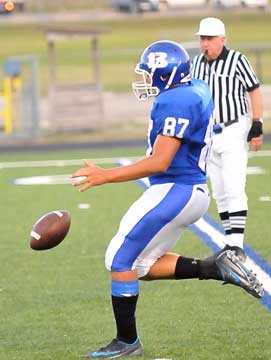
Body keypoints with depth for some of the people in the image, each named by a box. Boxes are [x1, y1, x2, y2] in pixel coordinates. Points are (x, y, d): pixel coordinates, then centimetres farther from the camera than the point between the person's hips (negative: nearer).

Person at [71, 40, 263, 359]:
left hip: (173, 191, -10)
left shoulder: (175, 102, -19)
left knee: (120, 259, -2)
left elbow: (160, 163, -23)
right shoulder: (197, 92, 11)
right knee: (142, 265, 15)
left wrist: (104, 176, -21)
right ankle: (215, 267, 7)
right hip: (193, 192, 10)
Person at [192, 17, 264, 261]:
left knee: (234, 189, -13)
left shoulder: (237, 61, -11)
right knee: (220, 193, 8)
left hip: (234, 133, -6)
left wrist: (257, 126, -12)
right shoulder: (197, 64, 6)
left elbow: (254, 92, -8)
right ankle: (230, 244, 15)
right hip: (209, 135, 6)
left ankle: (237, 245, -15)